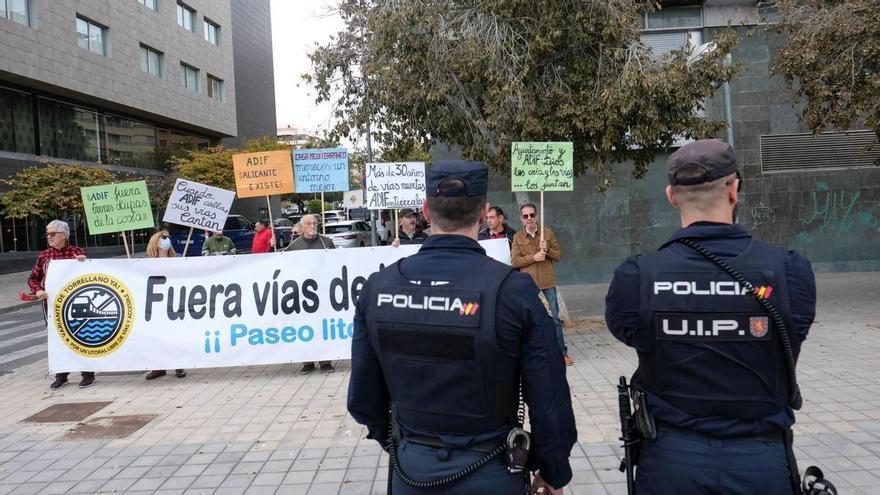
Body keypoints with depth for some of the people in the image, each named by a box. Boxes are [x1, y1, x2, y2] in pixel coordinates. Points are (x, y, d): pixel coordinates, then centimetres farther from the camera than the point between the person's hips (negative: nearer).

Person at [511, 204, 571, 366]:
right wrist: (533, 257, -17)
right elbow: (514, 261, -5)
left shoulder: (548, 233, 3)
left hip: (548, 282, 0)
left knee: (555, 318, 5)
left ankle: (562, 352, 14)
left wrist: (547, 250, -15)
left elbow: (558, 256, 4)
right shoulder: (517, 237, 1)